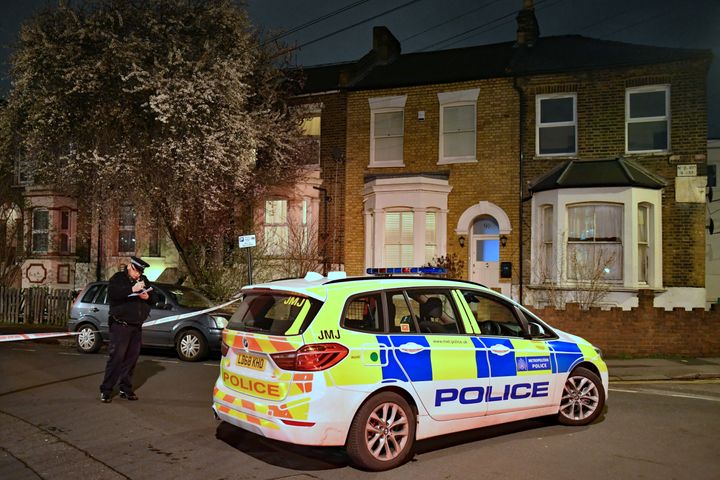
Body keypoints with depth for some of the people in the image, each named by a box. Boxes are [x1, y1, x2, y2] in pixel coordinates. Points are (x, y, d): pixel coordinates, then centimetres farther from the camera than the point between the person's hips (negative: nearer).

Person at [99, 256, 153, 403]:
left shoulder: (143, 280, 16)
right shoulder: (118, 278, -1)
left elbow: (153, 298, 17)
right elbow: (112, 293, -20)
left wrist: (147, 296, -5)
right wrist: (132, 289, -27)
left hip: (137, 326, 6)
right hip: (121, 325, -6)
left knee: (132, 358, 5)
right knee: (117, 357, -9)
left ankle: (126, 389, 14)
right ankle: (106, 390, -2)